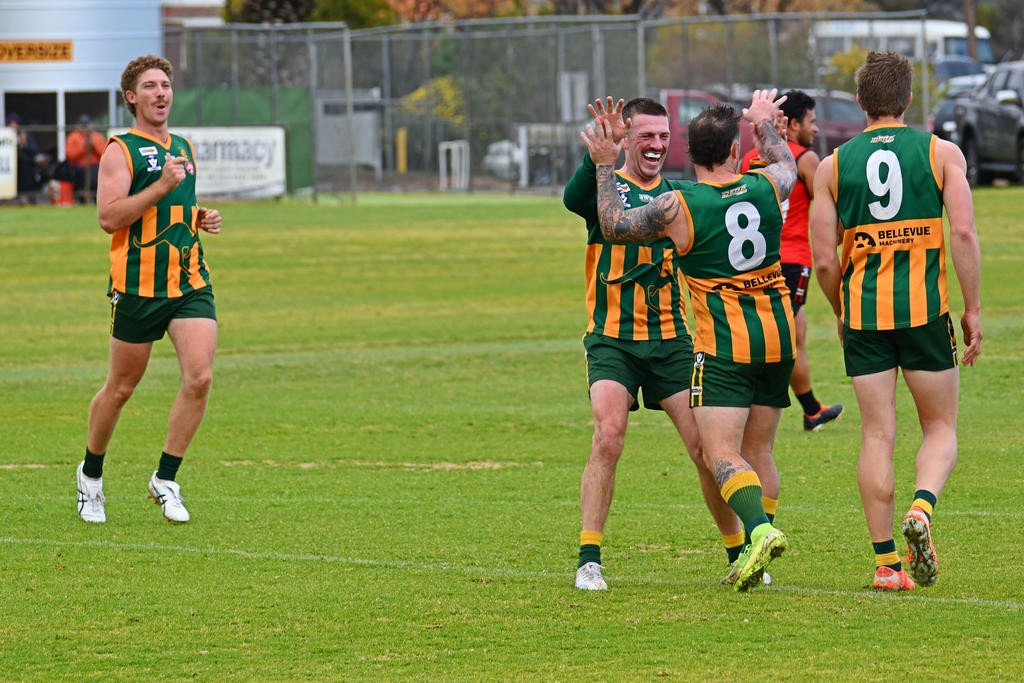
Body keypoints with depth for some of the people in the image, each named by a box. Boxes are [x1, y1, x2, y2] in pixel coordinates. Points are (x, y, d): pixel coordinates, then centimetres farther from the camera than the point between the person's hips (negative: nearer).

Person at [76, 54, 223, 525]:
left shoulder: (183, 148, 17)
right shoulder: (120, 151, -5)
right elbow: (108, 216, -17)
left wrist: (200, 219, 11)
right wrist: (161, 186, -22)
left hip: (190, 281, 5)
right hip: (138, 285, -5)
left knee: (200, 377, -12)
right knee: (121, 387, 5)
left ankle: (165, 480, -1)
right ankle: (91, 473, 28)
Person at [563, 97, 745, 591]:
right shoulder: (605, 186, -1)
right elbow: (574, 199, -25)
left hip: (670, 340, 3)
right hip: (612, 340, -3)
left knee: (706, 445, -2)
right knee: (608, 438, -20)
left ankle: (739, 555, 13)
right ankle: (589, 561, -14)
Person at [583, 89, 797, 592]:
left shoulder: (677, 206, -10)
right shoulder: (765, 188, 2)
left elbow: (614, 227, 6)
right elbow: (786, 166, 29)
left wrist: (605, 165, 15)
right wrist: (765, 124, 46)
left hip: (724, 344, -5)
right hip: (778, 335, 5)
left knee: (721, 455, -10)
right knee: (757, 451, 14)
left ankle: (760, 531, -33)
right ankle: (752, 557, 10)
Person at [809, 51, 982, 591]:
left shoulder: (832, 167, 5)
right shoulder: (941, 152, 2)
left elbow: (824, 260, 2)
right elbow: (964, 233, -8)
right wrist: (973, 309, -1)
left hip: (863, 311, 1)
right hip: (926, 306, -1)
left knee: (877, 435, 6)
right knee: (940, 428, 11)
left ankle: (886, 562, 1)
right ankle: (922, 508, -19)